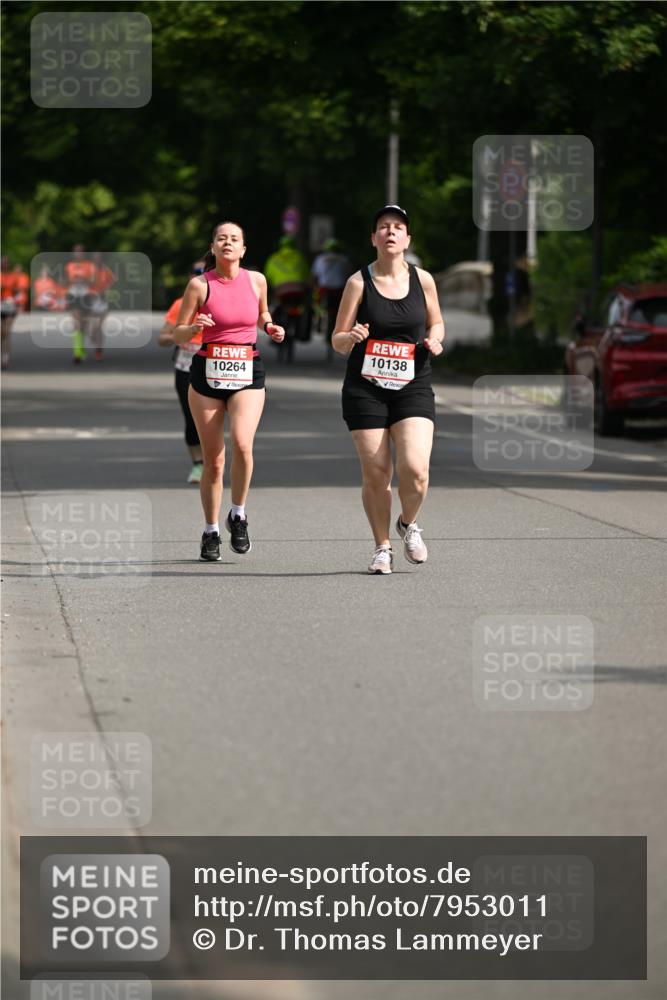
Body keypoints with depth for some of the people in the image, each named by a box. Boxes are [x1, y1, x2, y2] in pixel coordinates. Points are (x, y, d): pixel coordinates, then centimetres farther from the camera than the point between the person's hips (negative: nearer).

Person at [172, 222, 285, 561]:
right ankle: (211, 531, 19)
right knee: (213, 460, 2)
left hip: (248, 373, 1)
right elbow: (177, 335, 1)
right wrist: (194, 328, -20)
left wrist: (270, 328, 1)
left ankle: (238, 515, -1)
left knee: (242, 443, -23)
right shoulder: (199, 284, -4)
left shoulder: (256, 280, 3)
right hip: (207, 373, -1)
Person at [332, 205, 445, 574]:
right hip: (365, 388, -1)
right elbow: (337, 342, 2)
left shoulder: (422, 280, 4)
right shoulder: (359, 282, -1)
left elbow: (436, 322, 20)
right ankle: (382, 547, 18)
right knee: (375, 474, -2)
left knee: (415, 469, -16)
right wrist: (352, 337, -20)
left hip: (413, 388, 1)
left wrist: (434, 340, -2)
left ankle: (408, 523, 15)